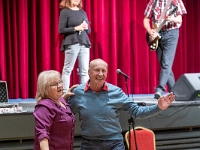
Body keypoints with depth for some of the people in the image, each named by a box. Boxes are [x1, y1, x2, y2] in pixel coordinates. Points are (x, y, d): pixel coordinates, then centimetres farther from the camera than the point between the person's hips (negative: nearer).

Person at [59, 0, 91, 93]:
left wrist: (86, 27, -3)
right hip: (71, 44, -6)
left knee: (84, 70, 4)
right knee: (67, 69, -2)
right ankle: (65, 92, 1)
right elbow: (61, 30, -8)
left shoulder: (82, 12, 16)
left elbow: (88, 31, 19)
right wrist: (76, 28, -14)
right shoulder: (65, 12, -1)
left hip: (84, 44, 6)